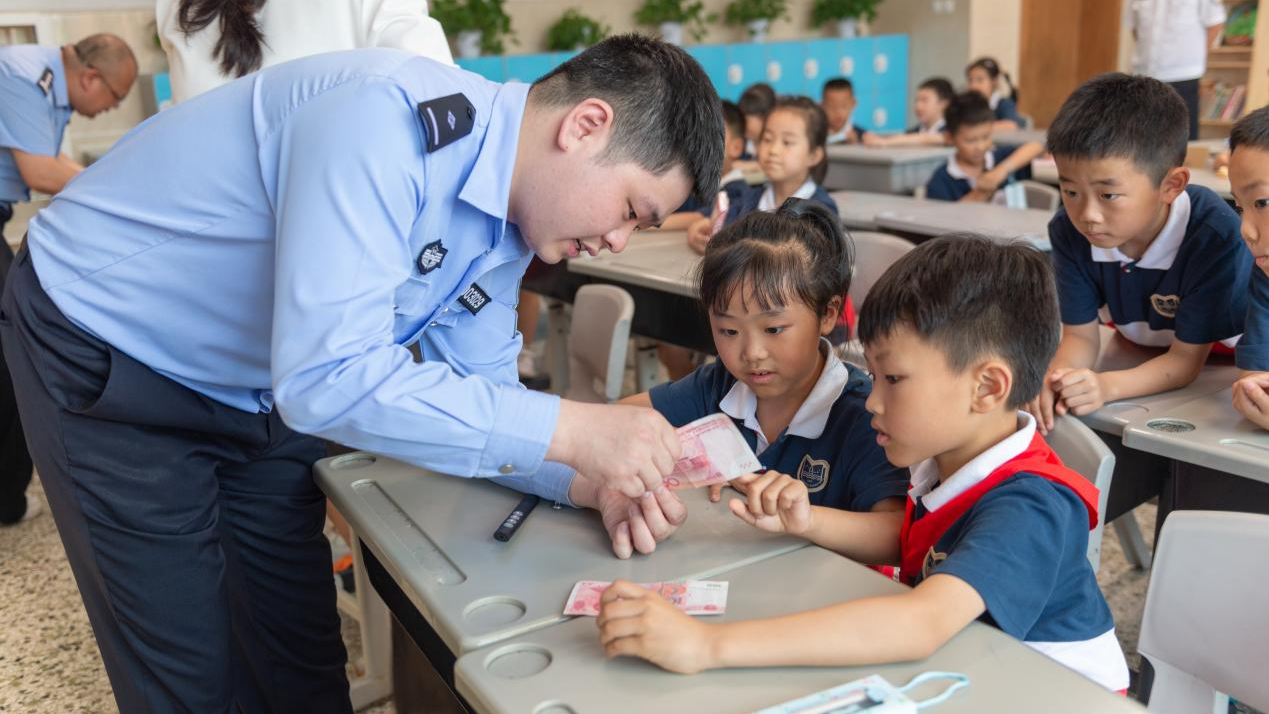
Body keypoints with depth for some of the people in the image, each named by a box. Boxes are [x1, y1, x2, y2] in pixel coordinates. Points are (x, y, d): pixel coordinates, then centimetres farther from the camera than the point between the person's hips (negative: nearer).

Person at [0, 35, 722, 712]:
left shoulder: (506, 229, -6)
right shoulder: (387, 121, -34)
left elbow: (480, 387, -1)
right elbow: (329, 376, -41)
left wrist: (588, 481, -19)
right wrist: (568, 429, -38)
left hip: (256, 387, 7)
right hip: (104, 354, -7)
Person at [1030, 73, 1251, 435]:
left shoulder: (1217, 237, -33)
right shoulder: (1069, 231, -21)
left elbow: (1186, 359, -27)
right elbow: (1081, 336, -16)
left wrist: (1107, 386, -47)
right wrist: (1055, 379, -40)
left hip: (1216, 358, -2)